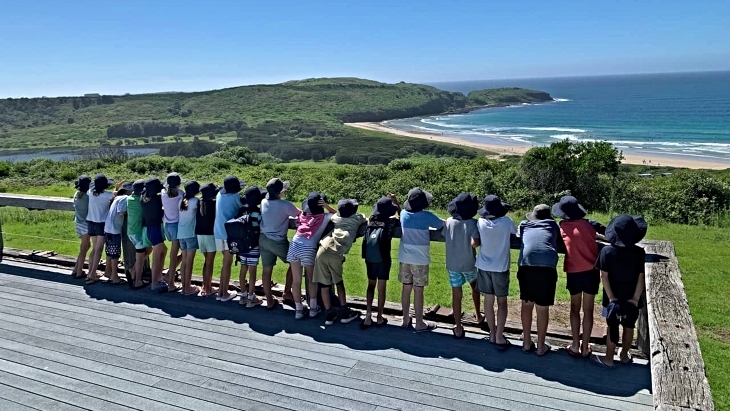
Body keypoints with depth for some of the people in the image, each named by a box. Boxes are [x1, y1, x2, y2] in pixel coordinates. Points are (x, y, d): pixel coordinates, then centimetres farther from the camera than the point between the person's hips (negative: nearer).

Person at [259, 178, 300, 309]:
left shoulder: (264, 202, 0)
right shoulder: (285, 205, -16)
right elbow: (300, 214, -2)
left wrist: (280, 195, 31)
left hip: (263, 239, 6)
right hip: (278, 241, -6)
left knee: (267, 270, 10)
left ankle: (269, 301, 18)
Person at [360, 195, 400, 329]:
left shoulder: (370, 220, 9)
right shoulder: (391, 222, 3)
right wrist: (396, 202, 20)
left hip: (369, 257, 4)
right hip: (382, 258, -4)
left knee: (371, 285, 17)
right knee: (381, 288, 8)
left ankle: (368, 314, 4)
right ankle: (379, 318, 16)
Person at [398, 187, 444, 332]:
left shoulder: (404, 214, 2)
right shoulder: (426, 216, -13)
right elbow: (443, 224, 1)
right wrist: (449, 221, 21)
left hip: (405, 258, 5)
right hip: (420, 259, -5)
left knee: (406, 288, 12)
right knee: (418, 290, 1)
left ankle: (405, 320, 22)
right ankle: (419, 324, 10)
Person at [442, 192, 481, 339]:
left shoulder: (449, 221, -5)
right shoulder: (472, 223, -16)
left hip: (452, 264, 2)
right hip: (469, 264, -1)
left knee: (456, 294, 7)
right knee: (475, 286, 26)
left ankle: (458, 328, 11)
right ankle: (478, 316, 40)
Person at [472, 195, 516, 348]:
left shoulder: (481, 222, -9)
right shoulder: (506, 221, -11)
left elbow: (474, 244, -8)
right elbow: (514, 233, 8)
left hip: (484, 266, 2)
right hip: (501, 267, -2)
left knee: (488, 300, 12)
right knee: (501, 302, 8)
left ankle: (492, 333, 21)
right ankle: (499, 336, 7)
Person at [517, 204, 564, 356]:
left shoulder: (524, 225, 25)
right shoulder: (553, 225, 22)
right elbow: (561, 245, 24)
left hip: (526, 266, 2)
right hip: (547, 267, -1)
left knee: (527, 304, 19)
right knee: (543, 308, 10)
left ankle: (527, 343, 29)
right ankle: (541, 346, 21)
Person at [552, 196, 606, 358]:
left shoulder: (563, 227, -1)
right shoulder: (588, 224, 0)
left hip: (574, 272, 0)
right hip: (591, 271, 0)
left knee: (575, 308, 16)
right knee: (588, 310, 9)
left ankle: (575, 346, 16)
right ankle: (585, 347, 14)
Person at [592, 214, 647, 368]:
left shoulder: (607, 251, -15)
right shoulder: (640, 253, -11)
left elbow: (604, 277, -15)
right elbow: (641, 278, -11)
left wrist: (611, 298, -10)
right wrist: (635, 299, -6)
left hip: (612, 299, -1)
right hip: (631, 299, 1)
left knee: (612, 328, 10)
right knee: (629, 327, 17)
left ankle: (609, 359, 17)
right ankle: (624, 356, 31)